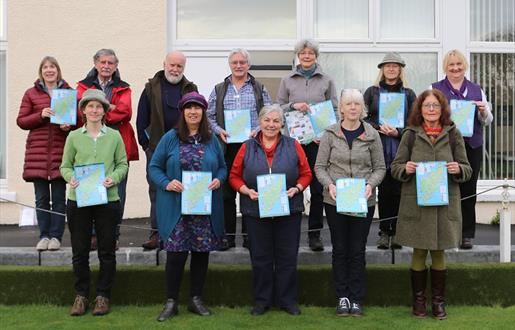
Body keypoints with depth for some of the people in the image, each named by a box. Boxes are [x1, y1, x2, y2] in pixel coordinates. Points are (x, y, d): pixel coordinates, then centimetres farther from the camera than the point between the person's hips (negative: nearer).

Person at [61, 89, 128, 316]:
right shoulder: (74, 137, 4)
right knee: (79, 250, 7)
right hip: (78, 199, 0)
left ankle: (103, 295, 18)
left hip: (108, 199, 0)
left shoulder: (114, 136, 3)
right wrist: (71, 178, -13)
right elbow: (65, 166, 7)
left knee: (107, 250, 6)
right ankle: (81, 295, 20)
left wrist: (113, 178, -12)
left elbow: (123, 164, 6)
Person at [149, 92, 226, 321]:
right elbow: (154, 167, 1)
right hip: (176, 206, -3)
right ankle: (171, 302, 10)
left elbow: (222, 167, 15)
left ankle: (196, 299, 21)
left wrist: (218, 180, -7)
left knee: (202, 251, 7)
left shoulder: (212, 140, 8)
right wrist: (167, 183, -16)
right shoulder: (170, 138, 1)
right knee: (176, 252, -3)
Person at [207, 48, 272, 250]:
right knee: (227, 192, 1)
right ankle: (228, 236, 8)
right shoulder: (219, 90, 14)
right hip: (227, 146, 1)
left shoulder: (260, 89, 11)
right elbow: (209, 116, 10)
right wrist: (219, 130, -8)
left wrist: (258, 130, -10)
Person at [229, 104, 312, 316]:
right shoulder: (247, 148, 5)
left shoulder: (293, 146, 5)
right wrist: (246, 191, -11)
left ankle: (287, 300, 17)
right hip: (256, 210, 0)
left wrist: (296, 189, -12)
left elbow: (306, 174, 6)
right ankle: (262, 300, 19)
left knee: (287, 257, 5)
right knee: (260, 257, 7)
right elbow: (234, 176, 5)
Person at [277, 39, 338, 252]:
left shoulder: (326, 81, 8)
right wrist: (293, 106, -10)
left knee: (318, 187, -1)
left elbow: (335, 110, 7)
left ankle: (314, 233, 7)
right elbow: (278, 108, 10)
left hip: (319, 139, 0)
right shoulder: (287, 81, 10)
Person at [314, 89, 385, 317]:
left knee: (358, 251, 6)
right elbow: (320, 167, 1)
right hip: (335, 201, 0)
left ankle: (356, 299, 15)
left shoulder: (372, 135, 0)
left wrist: (370, 184, -13)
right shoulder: (330, 134, -1)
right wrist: (329, 184, -16)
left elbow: (380, 168, 4)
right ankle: (342, 297, 18)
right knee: (340, 250, 8)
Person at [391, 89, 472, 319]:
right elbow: (395, 168, 5)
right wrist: (406, 168, -17)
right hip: (416, 204, -1)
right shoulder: (410, 135, 3)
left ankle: (438, 301, 20)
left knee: (439, 252, 8)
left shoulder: (453, 135, 5)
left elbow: (467, 170, 7)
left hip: (445, 203, 1)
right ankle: (418, 300, 18)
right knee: (419, 253, 6)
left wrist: (458, 169, -15)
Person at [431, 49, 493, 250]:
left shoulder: (476, 90, 16)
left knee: (468, 190, 3)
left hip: (471, 146, 3)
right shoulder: (435, 89, 8)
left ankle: (466, 234, 11)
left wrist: (483, 110, -4)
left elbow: (487, 121, 17)